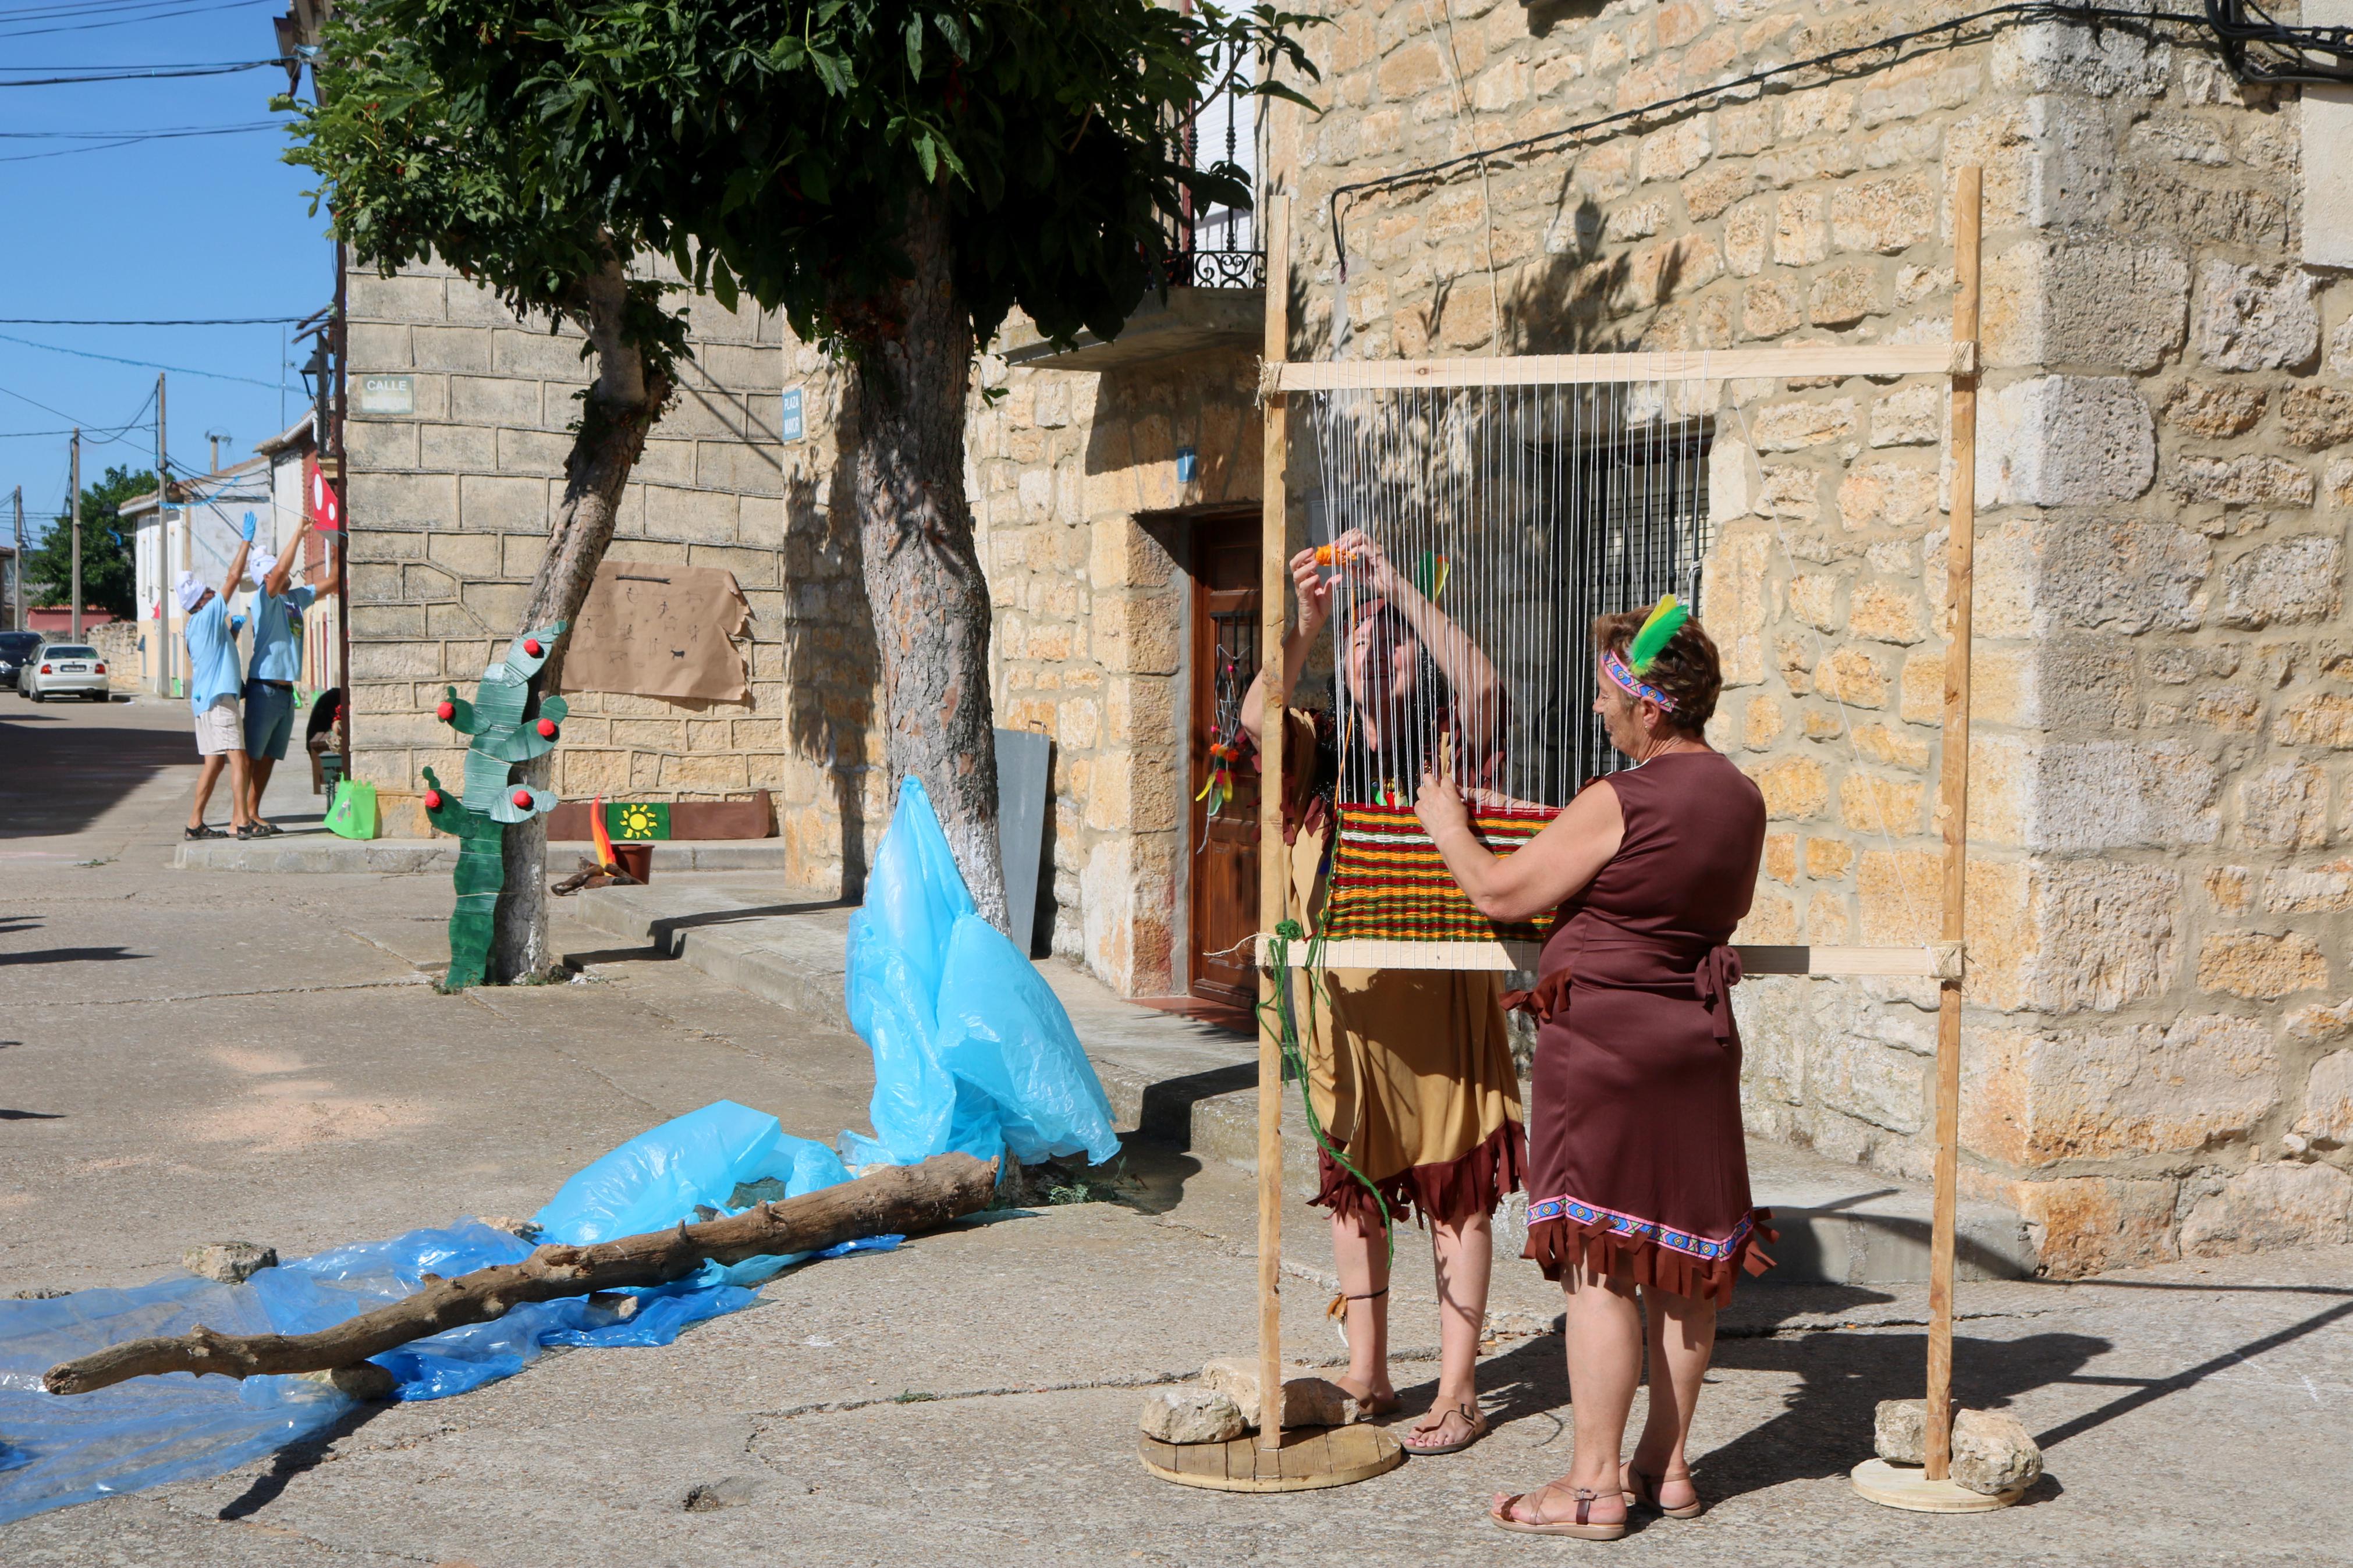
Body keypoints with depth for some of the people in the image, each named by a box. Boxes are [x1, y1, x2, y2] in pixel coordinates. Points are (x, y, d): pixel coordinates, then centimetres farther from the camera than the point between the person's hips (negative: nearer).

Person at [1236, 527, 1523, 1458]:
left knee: (1455, 1191, 1)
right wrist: (1306, 620, -26)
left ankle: (1457, 1391, 9)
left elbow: (1482, 686, -23)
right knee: (1352, 1186, 13)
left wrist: (1396, 585, -23)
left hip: (1437, 1002, -4)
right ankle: (1366, 1375, 26)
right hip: (1343, 998, 4)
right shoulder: (1321, 748, 6)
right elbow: (1256, 717, -14)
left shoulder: (1446, 751, -3)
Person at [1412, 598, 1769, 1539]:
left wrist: (1448, 828, 6)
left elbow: (1500, 894, -11)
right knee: (1677, 1259, 12)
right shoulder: (1741, 799, 7)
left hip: (1605, 1038, -8)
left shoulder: (1617, 805, -17)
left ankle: (1595, 1486, 2)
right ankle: (1666, 1466, 21)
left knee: (1599, 1260, -3)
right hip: (1699, 1037, 8)